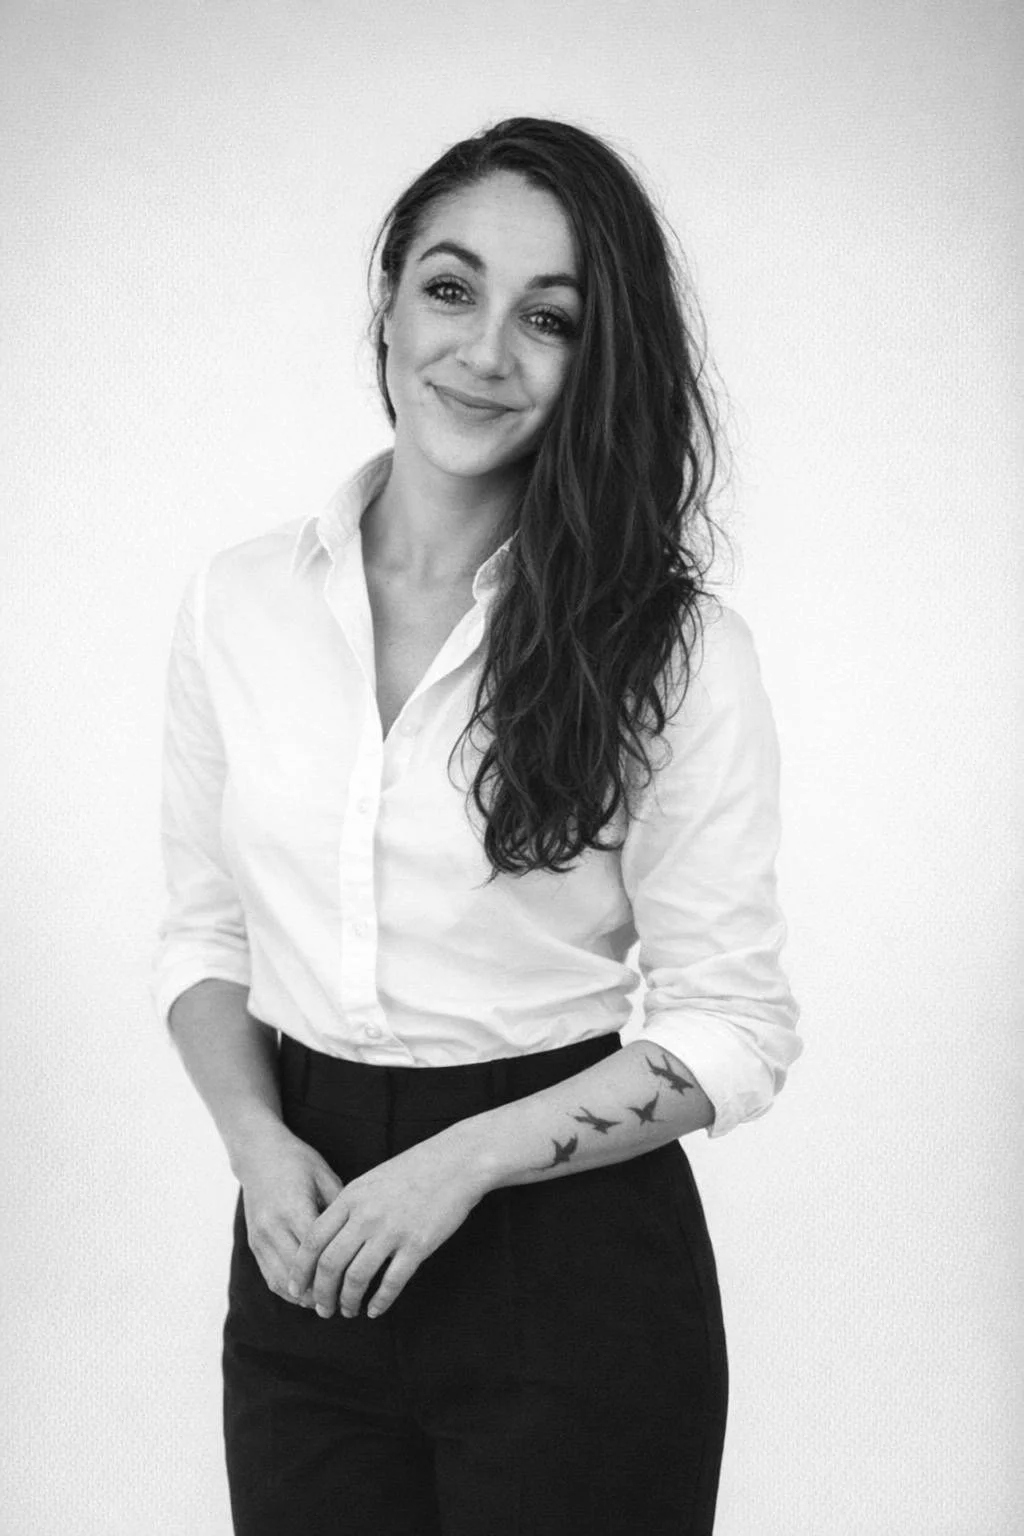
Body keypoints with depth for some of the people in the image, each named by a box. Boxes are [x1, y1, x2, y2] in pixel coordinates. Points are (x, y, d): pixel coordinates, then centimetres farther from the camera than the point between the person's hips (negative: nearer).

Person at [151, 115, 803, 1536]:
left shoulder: (676, 649, -10)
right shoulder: (236, 602, 0)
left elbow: (733, 1029, -8)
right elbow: (204, 932, 8)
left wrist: (464, 1163, -16)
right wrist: (258, 1141, -9)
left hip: (572, 1255, -3)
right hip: (306, 1250, 3)